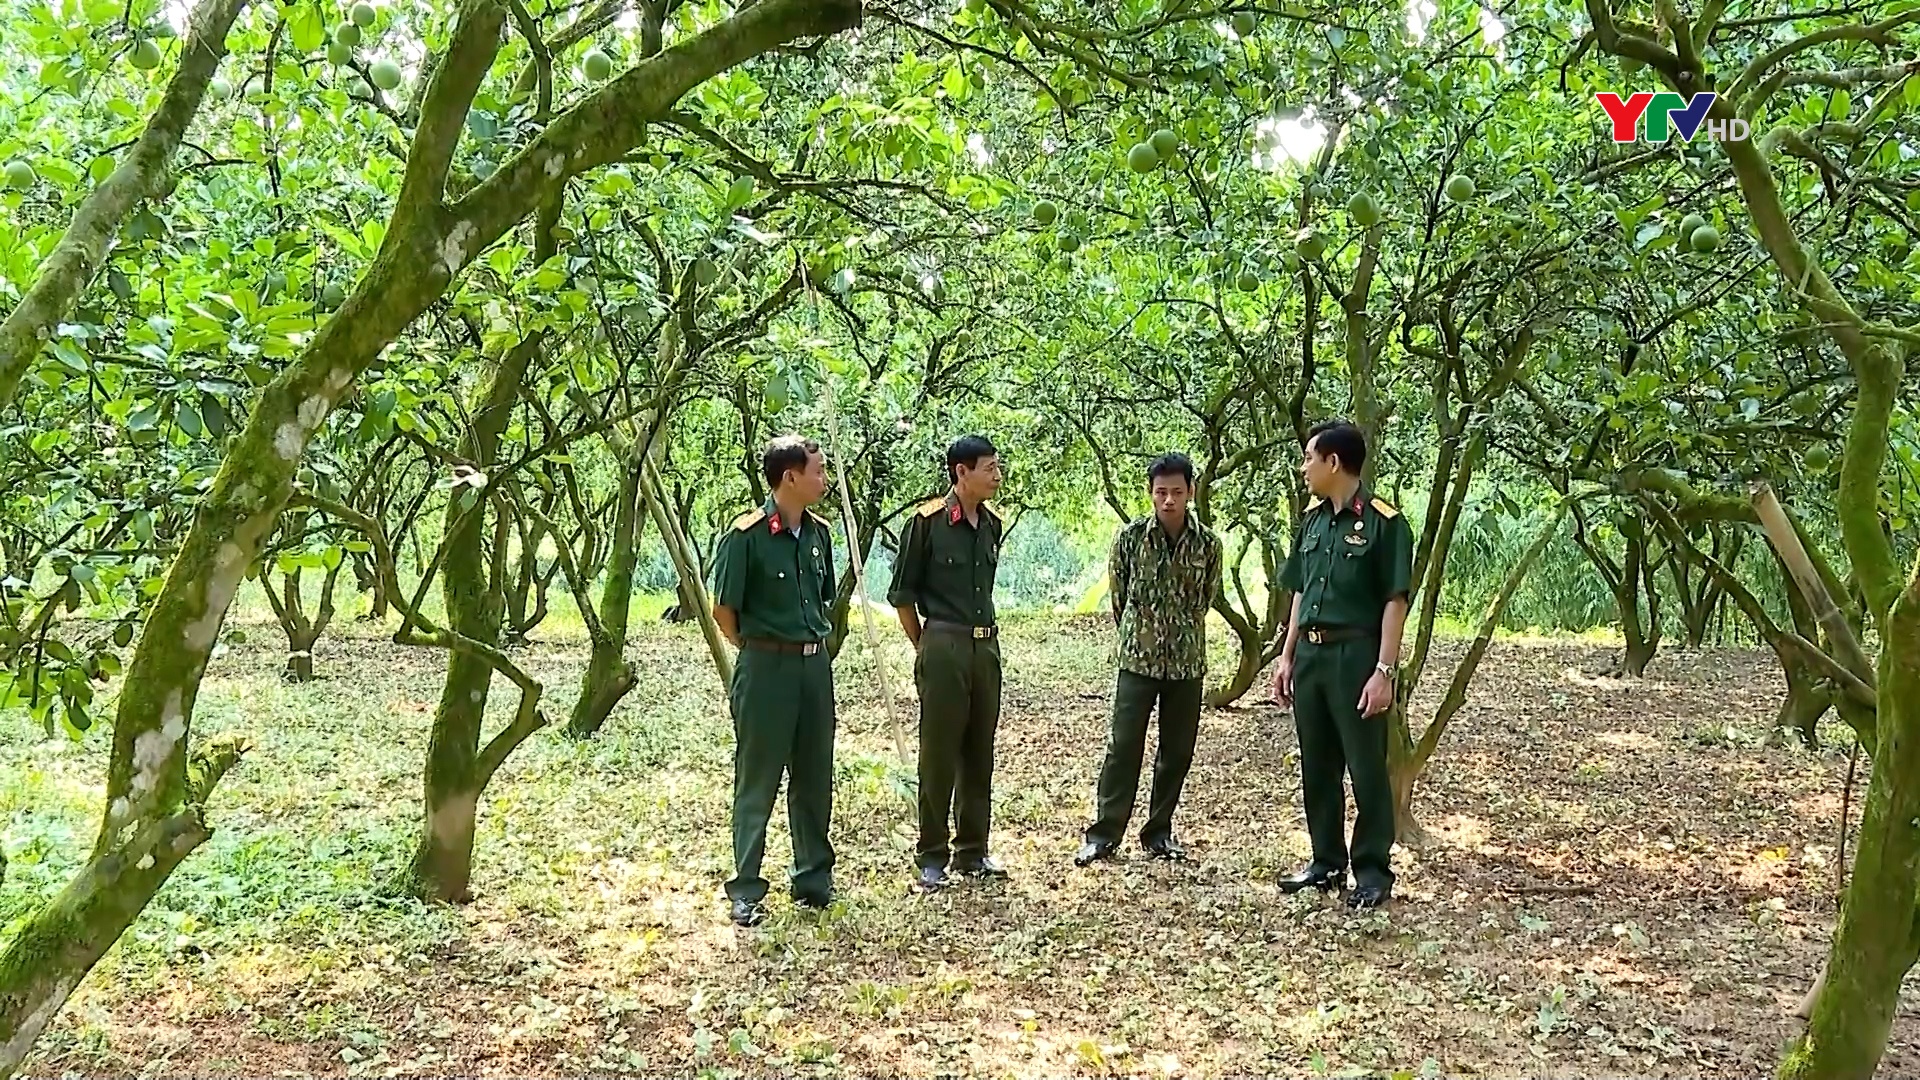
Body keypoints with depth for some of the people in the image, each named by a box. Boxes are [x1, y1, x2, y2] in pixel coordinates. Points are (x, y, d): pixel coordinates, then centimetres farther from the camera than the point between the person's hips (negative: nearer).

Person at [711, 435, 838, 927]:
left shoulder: (819, 532, 7)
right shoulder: (746, 536, -13)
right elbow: (724, 610, -8)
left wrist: (816, 642, 15)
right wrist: (759, 650, 2)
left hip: (815, 663, 6)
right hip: (767, 666, -6)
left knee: (814, 777, 13)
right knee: (757, 781, 2)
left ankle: (814, 878, 25)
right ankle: (746, 891, 11)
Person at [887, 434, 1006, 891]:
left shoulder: (992, 524, 9)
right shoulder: (928, 521, -10)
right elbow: (902, 593, -4)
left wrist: (984, 633, 16)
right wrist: (924, 648, 0)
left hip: (986, 647, 6)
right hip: (943, 646, -6)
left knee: (979, 754, 11)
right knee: (939, 754, 1)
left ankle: (972, 851, 22)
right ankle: (931, 857, 11)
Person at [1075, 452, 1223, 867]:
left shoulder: (1208, 544, -1)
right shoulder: (1130, 538, -5)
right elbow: (1118, 595, 7)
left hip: (1187, 661, 2)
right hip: (1138, 659, -2)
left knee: (1177, 751, 8)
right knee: (1123, 746, -2)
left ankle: (1159, 832, 22)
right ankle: (1103, 834, 6)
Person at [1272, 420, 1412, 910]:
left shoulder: (1383, 522, -10)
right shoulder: (1312, 519, 11)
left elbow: (1395, 601, -12)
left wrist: (1384, 671, -17)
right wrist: (1287, 657, 14)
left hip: (1356, 655, -7)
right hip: (1310, 655, 7)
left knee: (1367, 767, 1)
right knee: (1317, 766, 13)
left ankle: (1373, 870, 11)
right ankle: (1327, 862, 24)